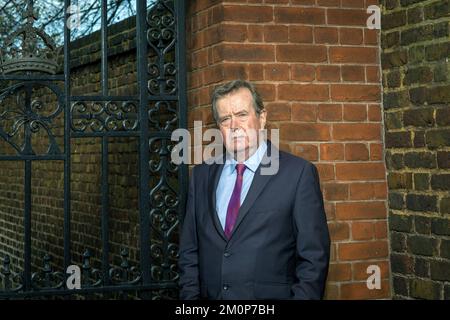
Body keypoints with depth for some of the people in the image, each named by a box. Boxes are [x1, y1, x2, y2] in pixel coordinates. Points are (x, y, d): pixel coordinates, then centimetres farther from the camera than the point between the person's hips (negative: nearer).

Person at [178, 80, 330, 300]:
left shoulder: (299, 173, -8)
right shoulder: (201, 175, 6)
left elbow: (314, 257, -9)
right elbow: (189, 251, 8)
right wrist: (190, 296, -3)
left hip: (271, 295, -3)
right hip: (210, 294, 4)